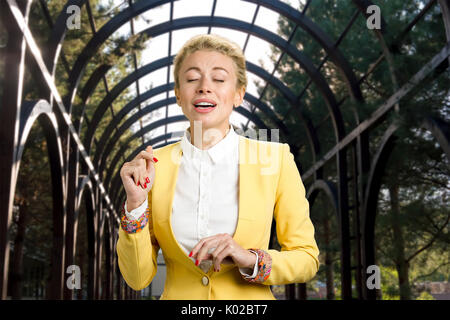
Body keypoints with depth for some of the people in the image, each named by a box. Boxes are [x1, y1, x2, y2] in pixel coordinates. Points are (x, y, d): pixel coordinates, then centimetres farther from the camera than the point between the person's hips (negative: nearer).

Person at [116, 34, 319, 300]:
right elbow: (138, 278, -7)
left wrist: (251, 260, -22)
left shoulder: (275, 159, -11)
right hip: (178, 296, 1)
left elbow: (307, 259, -6)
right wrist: (136, 204, -20)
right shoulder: (153, 165, -7)